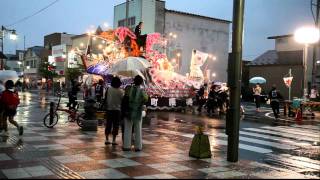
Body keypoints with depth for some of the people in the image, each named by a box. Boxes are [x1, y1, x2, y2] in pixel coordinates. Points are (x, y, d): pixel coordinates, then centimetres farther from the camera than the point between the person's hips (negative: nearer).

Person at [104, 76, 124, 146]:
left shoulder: (108, 89, -3)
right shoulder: (121, 91, -9)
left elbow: (105, 99, 3)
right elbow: (123, 100, -3)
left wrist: (106, 107, 14)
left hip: (109, 109, 3)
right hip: (117, 110, -2)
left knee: (108, 124, 10)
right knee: (115, 125, 3)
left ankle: (107, 139, 13)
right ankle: (113, 140, 3)